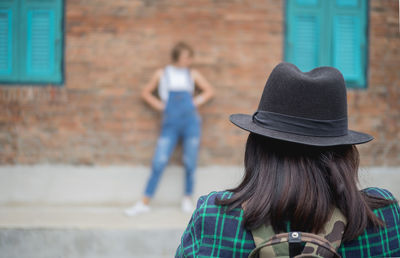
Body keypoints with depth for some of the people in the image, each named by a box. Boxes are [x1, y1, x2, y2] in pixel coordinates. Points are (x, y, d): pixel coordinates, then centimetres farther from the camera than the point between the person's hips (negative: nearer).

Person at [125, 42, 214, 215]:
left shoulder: (192, 74, 14)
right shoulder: (161, 74, 12)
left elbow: (209, 91, 19)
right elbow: (146, 93, 19)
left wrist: (197, 101, 5)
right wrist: (159, 105, 6)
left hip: (190, 121, 1)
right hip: (170, 124, -1)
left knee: (190, 163, 2)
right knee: (159, 162, -7)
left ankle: (187, 198, 18)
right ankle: (144, 203, -1)